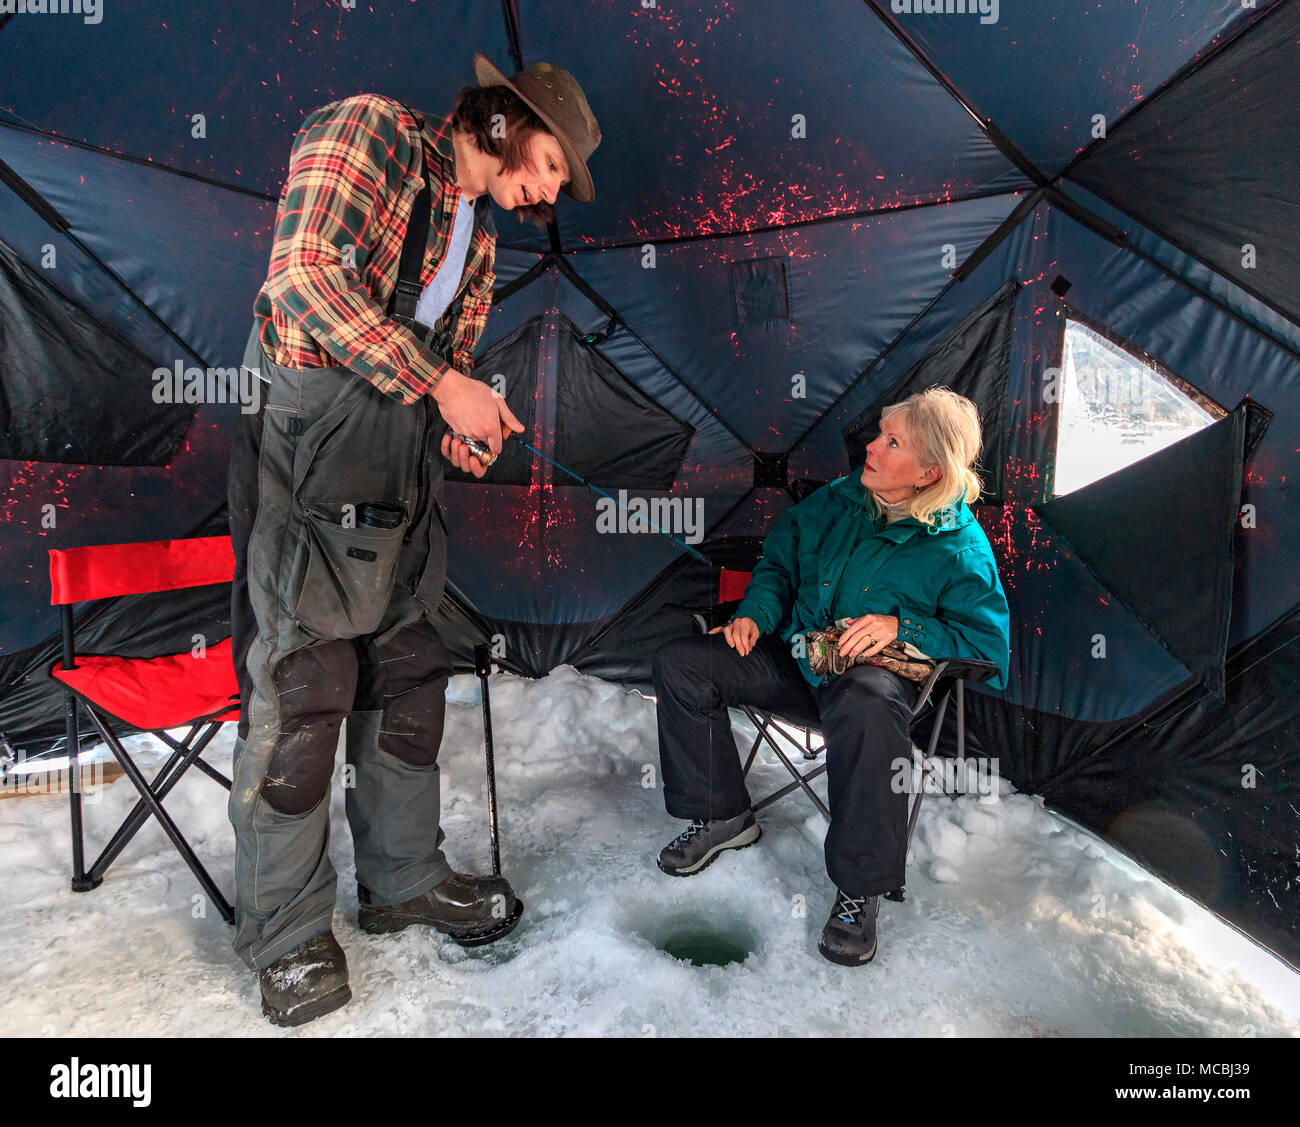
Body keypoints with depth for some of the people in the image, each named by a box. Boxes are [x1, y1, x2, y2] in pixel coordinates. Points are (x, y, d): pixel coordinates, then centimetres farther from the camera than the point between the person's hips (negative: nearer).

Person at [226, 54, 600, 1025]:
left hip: (401, 471, 8)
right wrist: (443, 384, -17)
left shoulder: (480, 244, 22)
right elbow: (304, 275, -16)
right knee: (302, 689, -5)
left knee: (408, 675, 11)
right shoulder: (371, 129, 0)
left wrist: (461, 430, 1)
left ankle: (404, 879, 28)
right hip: (306, 443, -8)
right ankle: (289, 935, 14)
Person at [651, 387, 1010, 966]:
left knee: (866, 708, -43)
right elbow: (777, 563, 18)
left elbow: (987, 646, -8)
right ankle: (722, 816, 6)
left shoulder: (960, 548, -9)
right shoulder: (835, 501, 5)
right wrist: (755, 613, -1)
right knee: (680, 662, -9)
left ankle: (860, 886, -23)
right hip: (794, 656, 6)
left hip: (879, 669, -5)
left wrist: (901, 628, -20)